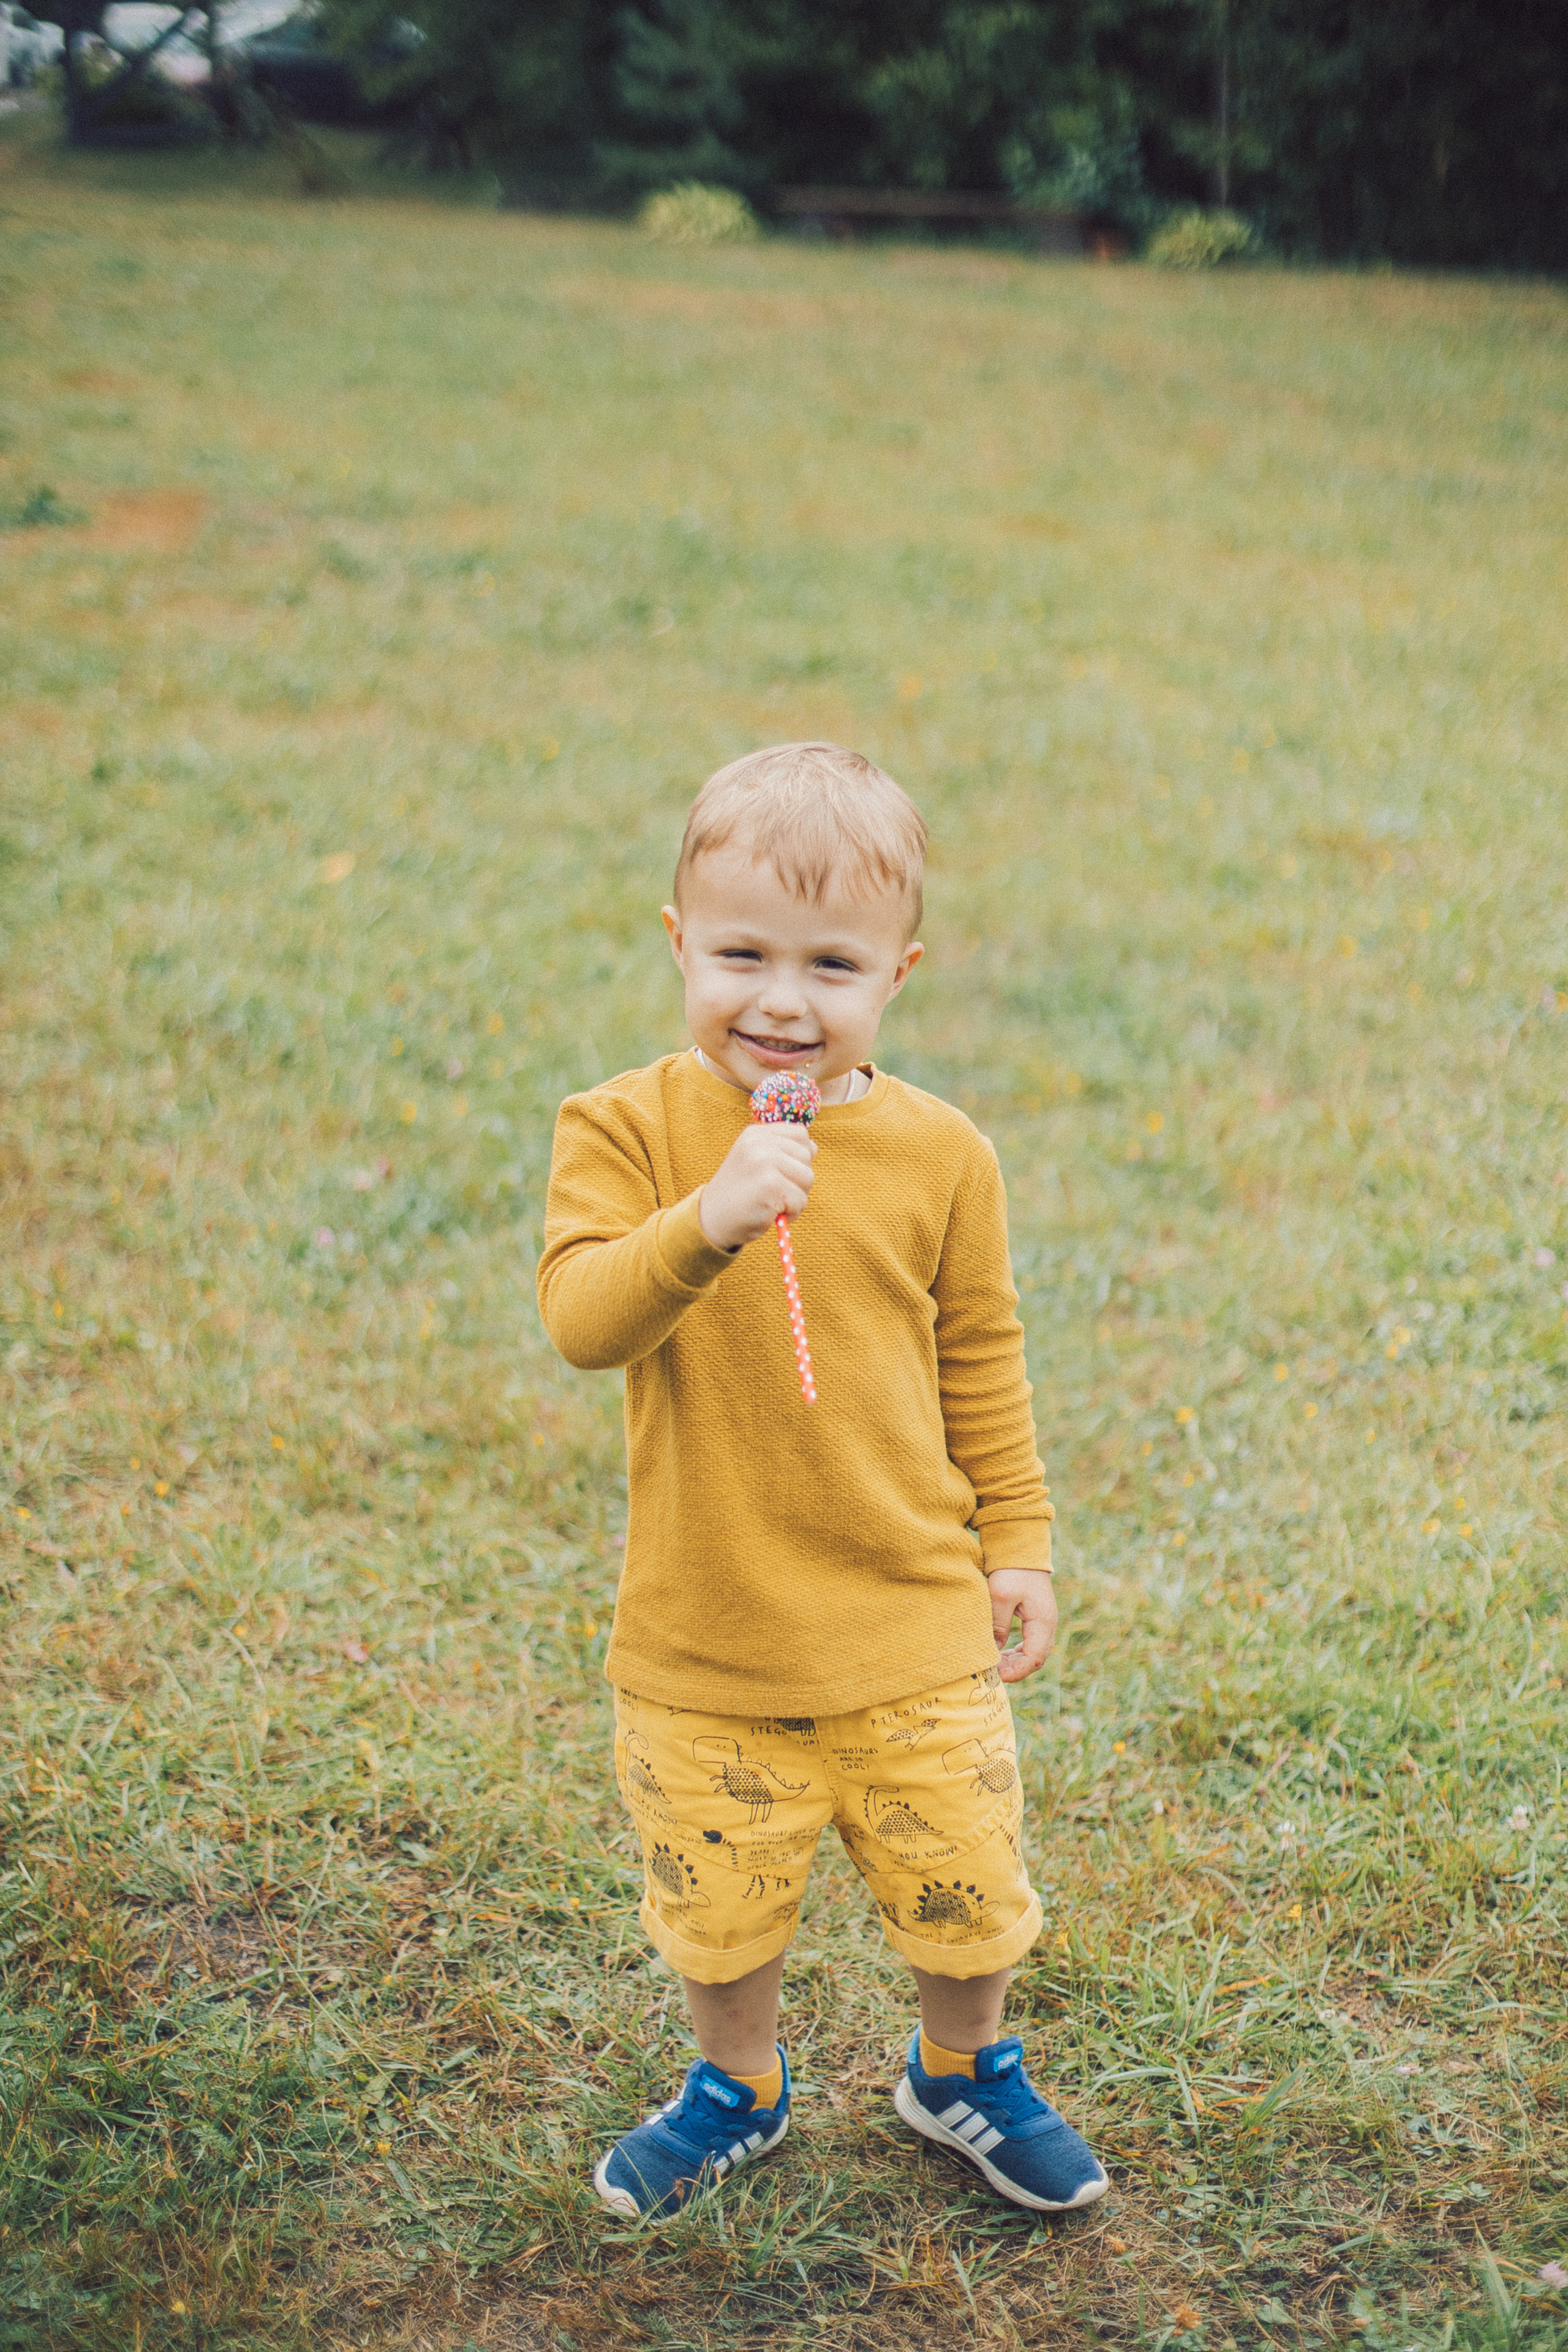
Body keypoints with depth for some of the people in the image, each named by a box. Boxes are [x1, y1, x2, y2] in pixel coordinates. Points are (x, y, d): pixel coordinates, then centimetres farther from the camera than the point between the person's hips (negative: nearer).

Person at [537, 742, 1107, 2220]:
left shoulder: (939, 1154, -4)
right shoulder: (625, 1131, -10)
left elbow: (980, 1358, 7)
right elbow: (580, 1320, -24)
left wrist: (1015, 1541, 9)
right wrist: (705, 1222, -41)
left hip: (913, 1622, 1)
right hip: (702, 1628, -1)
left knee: (962, 1878, 13)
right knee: (717, 1893, 15)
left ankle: (962, 2075, 44)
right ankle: (738, 2089, 45)